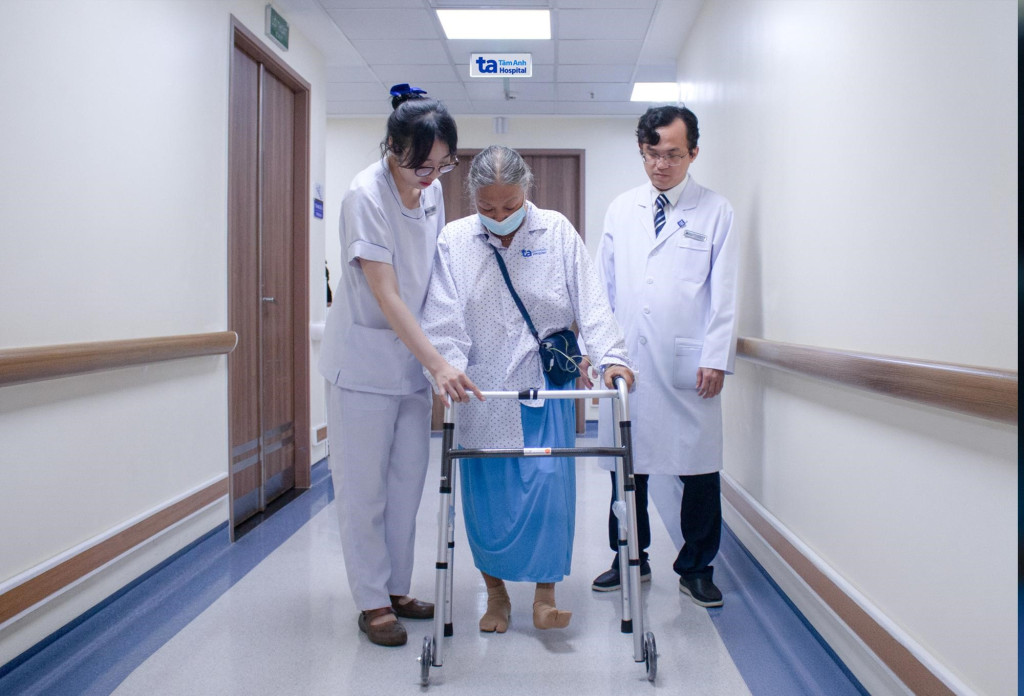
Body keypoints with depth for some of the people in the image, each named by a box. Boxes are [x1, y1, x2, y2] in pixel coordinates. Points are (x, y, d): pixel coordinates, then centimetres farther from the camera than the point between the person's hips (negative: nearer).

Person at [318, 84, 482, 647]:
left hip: (412, 356, 7)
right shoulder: (365, 196, -19)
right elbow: (386, 295, -23)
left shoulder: (431, 191, 2)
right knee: (364, 486, 2)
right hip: (364, 359, -6)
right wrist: (438, 363, -29)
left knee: (407, 481, 12)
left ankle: (397, 589, 25)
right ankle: (372, 603, 14)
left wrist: (432, 358, 7)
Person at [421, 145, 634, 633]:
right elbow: (443, 317, -4)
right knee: (486, 493, 5)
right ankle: (496, 592, 22)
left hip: (546, 388, 0)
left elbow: (590, 301, -2)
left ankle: (545, 597, 6)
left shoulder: (557, 232, 2)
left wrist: (611, 356, -14)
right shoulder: (452, 241, 1)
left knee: (549, 486, -6)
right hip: (480, 390, 1)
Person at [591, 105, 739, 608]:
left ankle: (696, 568, 18)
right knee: (627, 465, 8)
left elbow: (724, 293, 0)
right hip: (627, 360, 3)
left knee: (698, 470, 2)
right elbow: (602, 285, 14)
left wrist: (716, 358, -8)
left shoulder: (715, 212, 5)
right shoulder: (620, 210, 13)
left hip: (688, 364, -2)